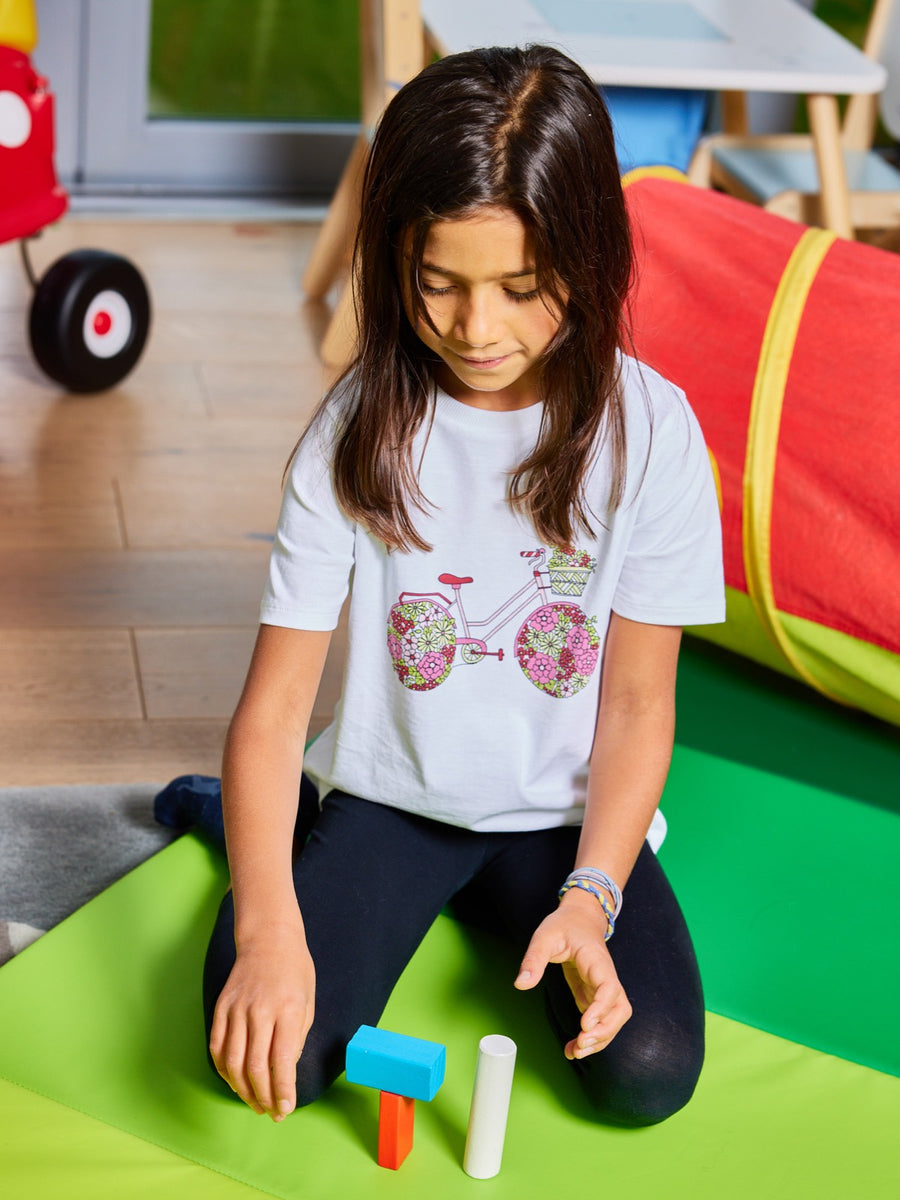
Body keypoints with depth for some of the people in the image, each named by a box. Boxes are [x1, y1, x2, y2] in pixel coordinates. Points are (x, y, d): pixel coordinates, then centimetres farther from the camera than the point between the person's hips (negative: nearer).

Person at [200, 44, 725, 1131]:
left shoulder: (647, 429, -12)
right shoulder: (356, 430, -12)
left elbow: (639, 703, -7)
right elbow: (273, 707, -14)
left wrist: (590, 898, -21)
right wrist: (269, 924, -29)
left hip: (567, 809, 1)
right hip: (386, 795, 0)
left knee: (646, 1072, -19)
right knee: (278, 1055, -20)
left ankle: (510, 904, 12)